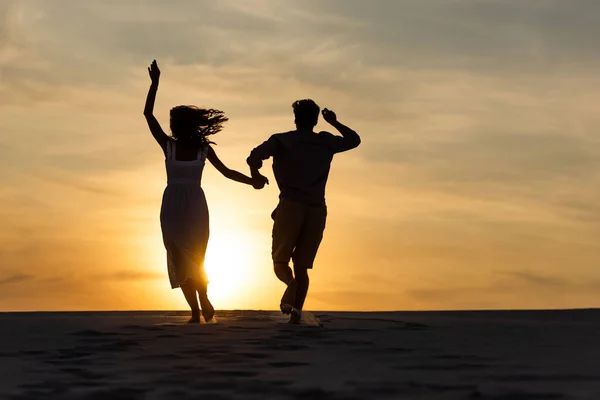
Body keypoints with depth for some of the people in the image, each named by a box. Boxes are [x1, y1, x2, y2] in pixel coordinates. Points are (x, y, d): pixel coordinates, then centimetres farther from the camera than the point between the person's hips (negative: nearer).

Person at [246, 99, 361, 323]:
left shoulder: (281, 140, 3)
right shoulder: (327, 142, 11)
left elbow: (254, 157, -11)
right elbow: (354, 140, 28)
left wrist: (256, 175, 8)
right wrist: (335, 123, 36)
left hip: (291, 205, -2)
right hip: (317, 209, 2)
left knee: (280, 260, 5)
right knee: (302, 265, 10)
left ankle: (291, 284, -28)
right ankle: (296, 310, -5)